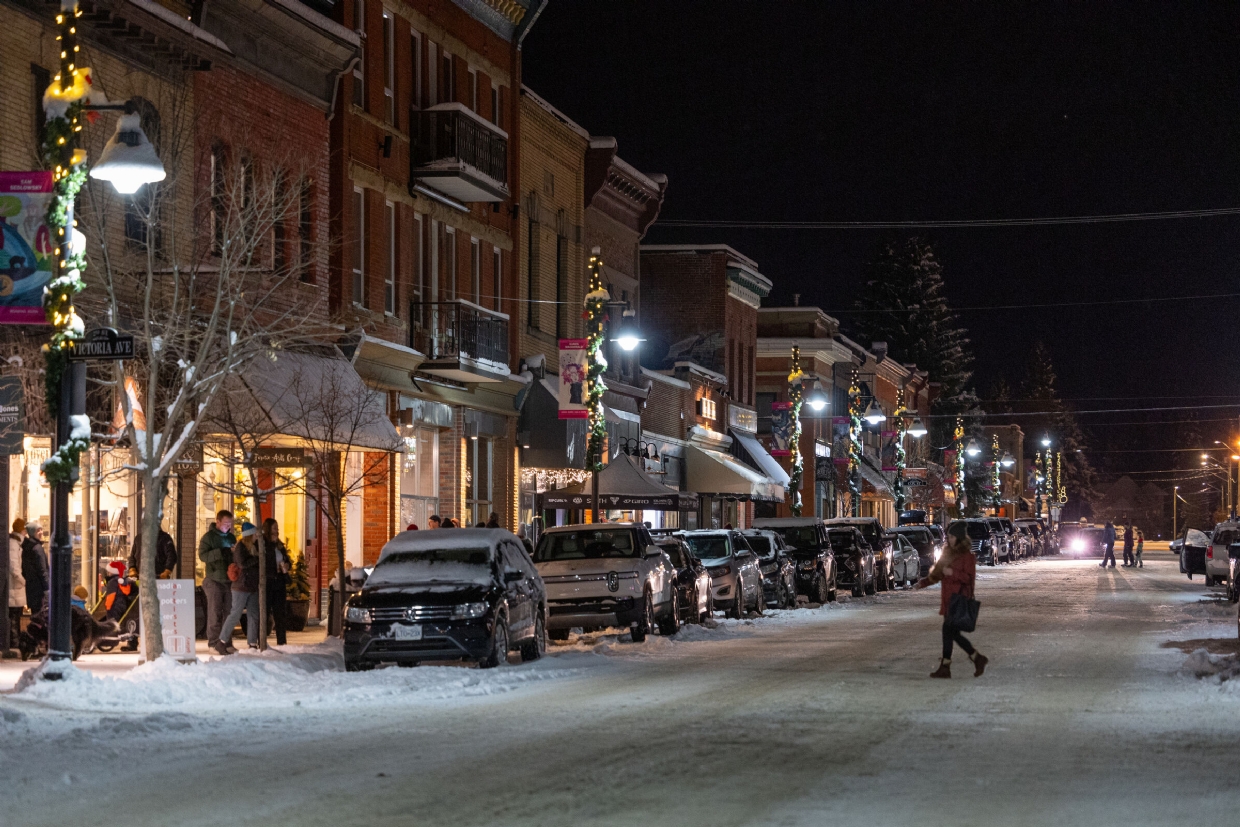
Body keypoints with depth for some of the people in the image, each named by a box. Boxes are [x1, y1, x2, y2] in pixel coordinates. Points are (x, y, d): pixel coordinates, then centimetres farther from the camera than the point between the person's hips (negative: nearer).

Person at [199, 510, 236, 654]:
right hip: (214, 580, -6)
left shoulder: (231, 538, 16)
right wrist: (221, 552, -24)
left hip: (229, 580, 6)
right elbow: (202, 555, -14)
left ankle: (226, 642, 11)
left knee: (229, 612, 6)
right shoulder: (208, 537, -2)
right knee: (215, 611, -7)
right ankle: (215, 641, -6)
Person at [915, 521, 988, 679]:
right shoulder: (948, 553, 15)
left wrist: (953, 573, -23)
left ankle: (945, 667, -4)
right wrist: (923, 582, 5)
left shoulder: (967, 555, -7)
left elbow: (970, 578, -12)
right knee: (953, 633, 7)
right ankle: (977, 658, 17)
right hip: (948, 598, 8)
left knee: (948, 630, -9)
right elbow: (937, 573, 18)